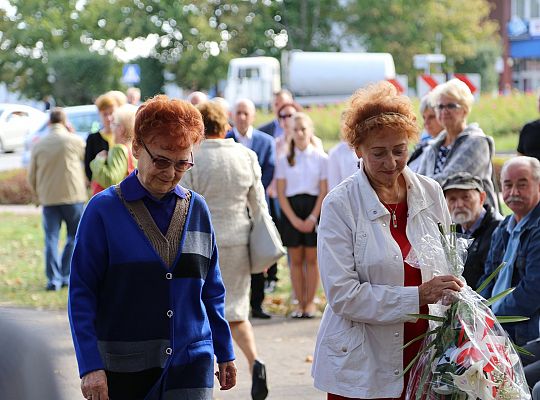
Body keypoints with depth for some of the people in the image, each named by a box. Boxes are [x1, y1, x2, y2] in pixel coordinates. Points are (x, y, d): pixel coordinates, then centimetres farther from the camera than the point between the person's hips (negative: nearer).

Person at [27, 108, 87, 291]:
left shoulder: (38, 145, 3)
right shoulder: (74, 141, -5)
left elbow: (32, 176, 9)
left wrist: (39, 194, 22)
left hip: (48, 198, 2)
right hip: (73, 195, -2)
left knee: (51, 239, 5)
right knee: (75, 237, 10)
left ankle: (54, 279, 0)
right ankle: (67, 276, 6)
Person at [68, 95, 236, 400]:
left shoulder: (197, 209, 7)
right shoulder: (104, 209, -5)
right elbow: (82, 293, -6)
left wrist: (225, 354, 17)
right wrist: (90, 366, -13)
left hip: (191, 364, 2)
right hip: (123, 369, -2)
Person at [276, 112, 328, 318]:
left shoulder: (321, 158, 2)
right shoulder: (284, 160, 6)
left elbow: (324, 191, 0)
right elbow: (280, 193, 3)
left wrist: (313, 218, -9)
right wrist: (294, 219, -7)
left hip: (313, 207, -1)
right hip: (291, 210, 1)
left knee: (311, 259, 1)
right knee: (296, 259, 3)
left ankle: (311, 302, 7)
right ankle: (300, 303, 8)